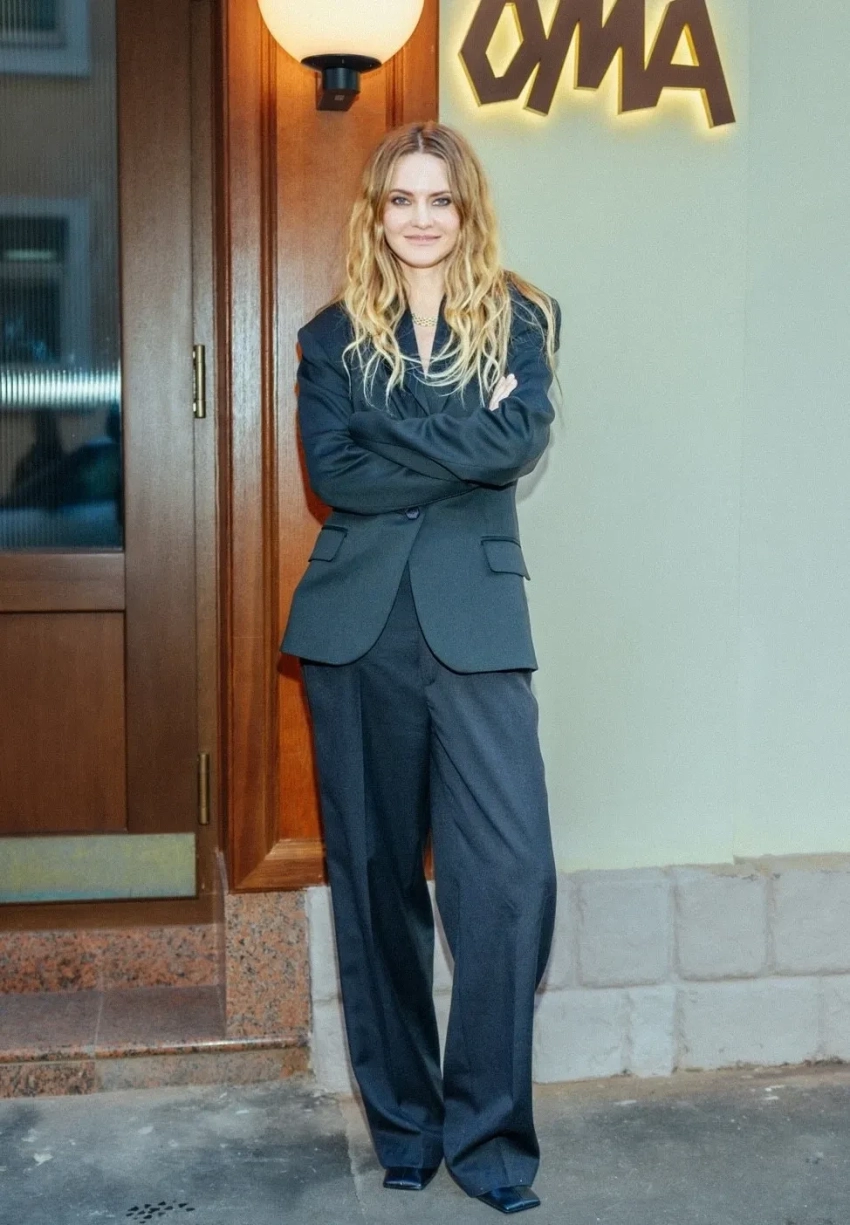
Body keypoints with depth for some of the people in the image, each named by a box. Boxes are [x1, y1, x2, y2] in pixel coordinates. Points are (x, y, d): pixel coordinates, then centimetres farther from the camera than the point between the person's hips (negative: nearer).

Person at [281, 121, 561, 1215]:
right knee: (375, 874, 7)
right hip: (358, 623, 1)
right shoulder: (333, 336, 11)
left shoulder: (519, 320, 10)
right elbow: (331, 473, -4)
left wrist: (387, 431, -8)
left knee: (511, 871, -11)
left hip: (474, 621, -1)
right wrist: (464, 448, -8)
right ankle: (402, 1123, 21)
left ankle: (487, 1133, 4)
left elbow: (523, 438, -9)